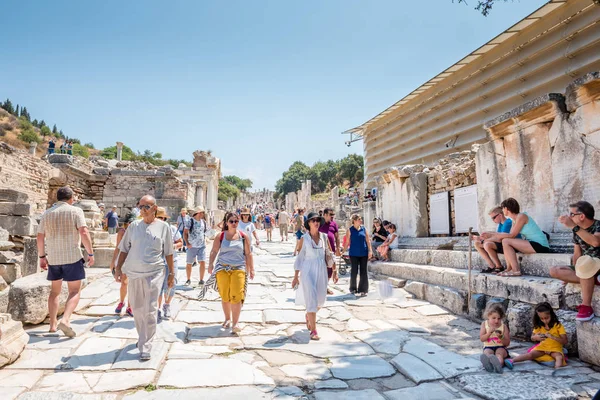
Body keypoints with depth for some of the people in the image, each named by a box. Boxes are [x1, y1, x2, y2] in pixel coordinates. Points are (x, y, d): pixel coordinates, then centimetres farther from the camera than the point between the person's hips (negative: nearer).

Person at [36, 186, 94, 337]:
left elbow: (40, 237, 10)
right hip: (72, 256, -5)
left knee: (55, 291, 19)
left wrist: (42, 256, 19)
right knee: (74, 291, 2)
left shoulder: (47, 213, 8)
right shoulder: (75, 211, -7)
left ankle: (53, 324, 21)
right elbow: (84, 233, -16)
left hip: (53, 258, 5)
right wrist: (90, 253, -9)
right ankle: (65, 320, -18)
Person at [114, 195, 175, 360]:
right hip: (134, 272, 4)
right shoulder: (134, 225, 6)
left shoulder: (163, 226, 0)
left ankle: (145, 348, 2)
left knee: (150, 311, -5)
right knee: (137, 308, 14)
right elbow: (124, 249, 12)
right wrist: (119, 268, 6)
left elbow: (168, 253, 4)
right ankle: (143, 337, 35)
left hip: (154, 273, -3)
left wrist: (172, 273, 5)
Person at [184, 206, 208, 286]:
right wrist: (187, 243, -15)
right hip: (192, 246, -2)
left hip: (202, 246, 2)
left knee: (203, 262, -8)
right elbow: (185, 233, -5)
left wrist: (205, 240, 7)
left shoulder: (203, 222, 6)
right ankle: (188, 279, 26)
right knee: (189, 264, 8)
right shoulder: (190, 221, -6)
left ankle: (201, 280, 4)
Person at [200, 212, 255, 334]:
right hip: (222, 268, 1)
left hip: (238, 269, -1)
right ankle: (227, 319, 27)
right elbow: (214, 251, 5)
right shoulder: (221, 236, 4)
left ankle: (235, 323, -5)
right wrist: (210, 264, -9)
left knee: (237, 296, -11)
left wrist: (251, 269, 5)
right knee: (224, 296, 8)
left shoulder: (243, 236, 4)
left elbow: (248, 254, 7)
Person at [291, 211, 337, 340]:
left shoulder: (324, 237, 3)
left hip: (321, 270, 4)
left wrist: (335, 271, 7)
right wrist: (296, 276, -2)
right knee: (311, 298, -8)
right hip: (308, 270, -4)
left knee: (320, 299, 13)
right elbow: (299, 258, -2)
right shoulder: (304, 239, -4)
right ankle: (313, 331, -2)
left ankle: (309, 316, 44)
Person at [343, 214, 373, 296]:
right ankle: (353, 288, 22)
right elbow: (348, 242, 1)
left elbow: (368, 240, 3)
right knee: (354, 271, 5)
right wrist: (344, 250, -2)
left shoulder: (363, 229, 4)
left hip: (363, 253, 2)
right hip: (354, 253, -2)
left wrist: (370, 250, -5)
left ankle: (363, 290, 7)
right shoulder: (350, 230, -1)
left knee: (363, 271, 1)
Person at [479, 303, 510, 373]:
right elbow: (482, 339, -1)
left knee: (499, 353, -34)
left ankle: (498, 364, -68)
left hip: (501, 347, -1)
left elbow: (507, 343, 2)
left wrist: (501, 337, -18)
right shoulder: (484, 324, 6)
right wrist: (489, 332, -17)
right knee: (487, 352, -33)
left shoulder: (503, 326, 4)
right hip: (488, 347, 1)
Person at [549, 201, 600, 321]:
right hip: (585, 267, 7)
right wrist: (577, 272, -3)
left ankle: (586, 306, -33)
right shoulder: (577, 231, 5)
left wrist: (574, 227, -35)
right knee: (554, 271, -12)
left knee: (584, 261, -39)